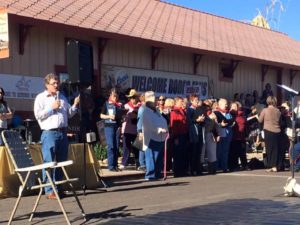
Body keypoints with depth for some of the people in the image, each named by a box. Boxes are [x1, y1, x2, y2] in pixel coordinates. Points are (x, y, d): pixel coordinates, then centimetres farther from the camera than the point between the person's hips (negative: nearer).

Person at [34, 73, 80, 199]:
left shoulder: (62, 97, 20)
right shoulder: (41, 98, 2)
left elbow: (69, 114, 22)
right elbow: (38, 115, -8)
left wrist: (75, 105, 5)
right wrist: (52, 108, -11)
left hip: (62, 132, 6)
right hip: (49, 133, -6)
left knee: (61, 162, 9)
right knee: (49, 162, -8)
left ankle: (58, 188, 18)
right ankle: (49, 191, -5)